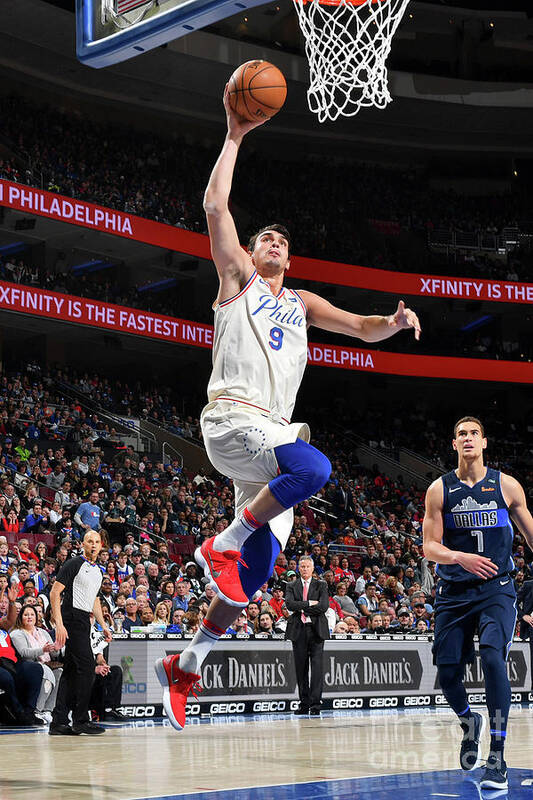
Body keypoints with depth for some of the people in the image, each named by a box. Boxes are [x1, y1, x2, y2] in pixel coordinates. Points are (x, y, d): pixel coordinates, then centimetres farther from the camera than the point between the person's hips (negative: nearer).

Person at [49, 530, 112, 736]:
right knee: (87, 667, -12)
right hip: (72, 618, -9)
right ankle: (80, 720, -7)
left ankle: (58, 723, 8)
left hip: (84, 622, 9)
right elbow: (55, 593, -12)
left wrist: (103, 625, 20)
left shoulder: (98, 571, 18)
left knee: (71, 670, 7)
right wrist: (59, 624, -20)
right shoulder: (74, 564, -7)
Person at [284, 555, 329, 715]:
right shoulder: (291, 586, 13)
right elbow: (289, 604, -5)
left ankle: (315, 703, -8)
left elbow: (323, 606, -6)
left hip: (316, 630, -2)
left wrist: (302, 608, -6)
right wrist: (309, 604, -10)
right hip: (298, 630, 2)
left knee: (317, 666, -8)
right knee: (301, 668, 4)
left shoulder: (321, 586, 9)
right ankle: (304, 703, 10)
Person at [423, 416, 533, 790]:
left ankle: (498, 757, -17)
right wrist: (461, 557, -21)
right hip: (454, 591, 2)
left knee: (492, 656, -22)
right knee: (448, 669, 1)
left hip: (496, 590, -2)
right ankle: (469, 722, 36)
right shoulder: (439, 490, 2)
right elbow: (430, 547, -2)